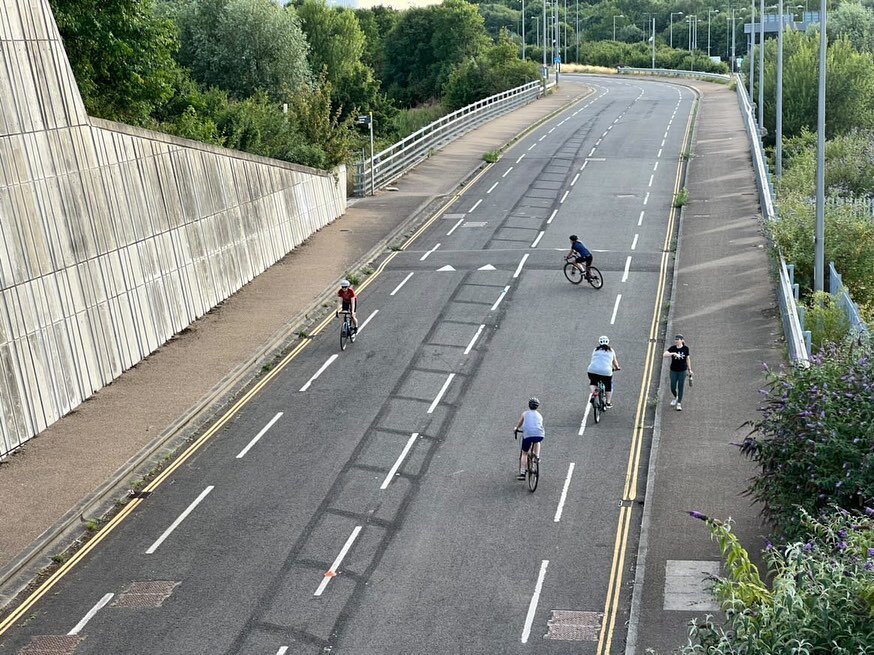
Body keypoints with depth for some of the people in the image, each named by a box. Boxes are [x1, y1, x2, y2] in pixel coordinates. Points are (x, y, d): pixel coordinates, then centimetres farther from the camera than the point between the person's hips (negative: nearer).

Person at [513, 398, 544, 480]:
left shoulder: (525, 413, 18)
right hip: (540, 435, 2)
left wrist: (516, 428, 57)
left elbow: (520, 423, 35)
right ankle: (537, 456, 23)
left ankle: (522, 474, 8)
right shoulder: (539, 415, 24)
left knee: (524, 453, 15)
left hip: (528, 435, -2)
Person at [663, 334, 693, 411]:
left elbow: (688, 358, 6)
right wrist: (673, 353, -37)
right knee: (673, 388, 7)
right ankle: (676, 397, 38)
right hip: (673, 371, 1)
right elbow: (664, 355, -23)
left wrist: (689, 369, 9)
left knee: (680, 387, 3)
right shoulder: (672, 348, -9)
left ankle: (679, 403, 17)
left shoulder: (686, 348, -6)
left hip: (682, 371, -1)